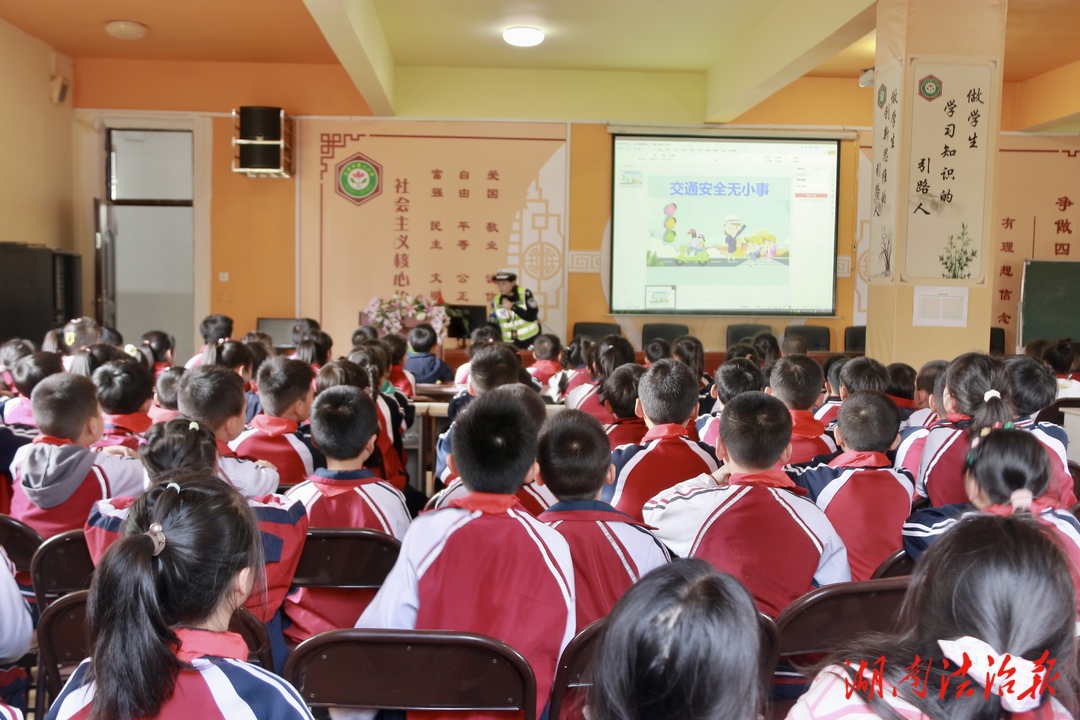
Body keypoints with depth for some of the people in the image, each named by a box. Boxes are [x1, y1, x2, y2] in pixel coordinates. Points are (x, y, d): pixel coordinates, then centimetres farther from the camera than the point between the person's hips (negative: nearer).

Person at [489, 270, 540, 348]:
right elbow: (493, 323, 5)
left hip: (530, 339, -3)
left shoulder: (525, 294, -11)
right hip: (510, 342, 3)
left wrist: (513, 307, -24)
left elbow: (532, 316, -17)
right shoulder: (496, 301, -1)